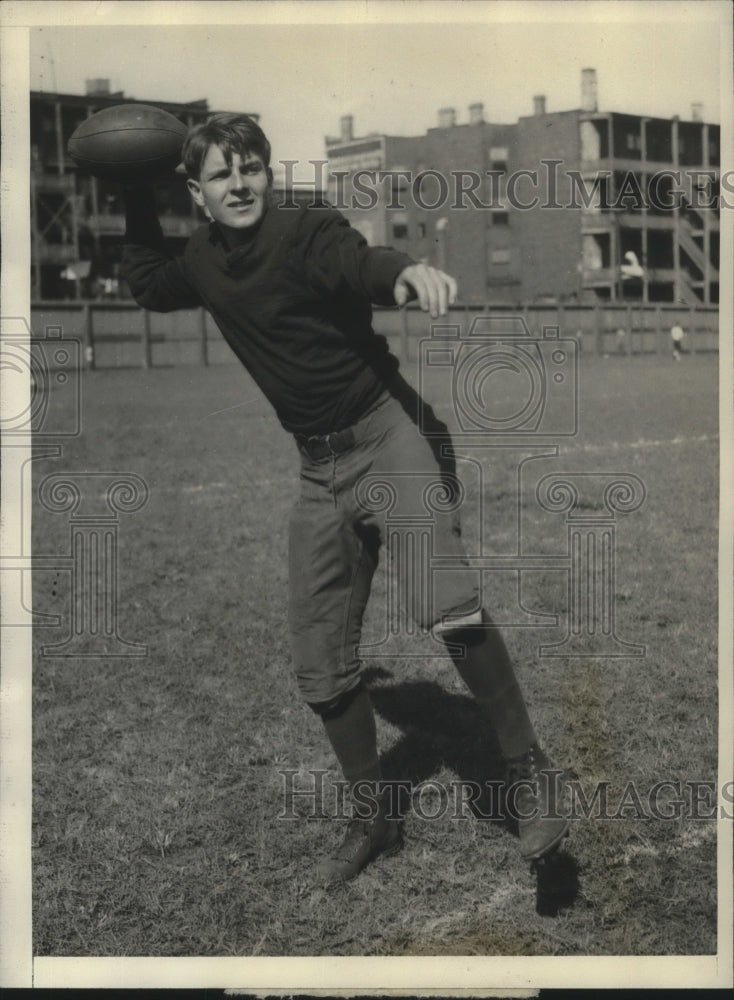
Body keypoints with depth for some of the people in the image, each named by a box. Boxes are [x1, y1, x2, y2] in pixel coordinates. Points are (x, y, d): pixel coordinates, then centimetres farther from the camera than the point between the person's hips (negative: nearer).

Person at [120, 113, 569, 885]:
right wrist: (136, 200, 17)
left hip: (386, 435, -7)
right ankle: (373, 820, 26)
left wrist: (407, 272, -55)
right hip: (318, 469, 7)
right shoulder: (205, 262, 8)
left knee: (446, 605, -30)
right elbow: (148, 285, 29)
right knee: (321, 667, 8)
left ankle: (528, 770, -11)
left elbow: (361, 265, -33)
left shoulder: (306, 231, -11)